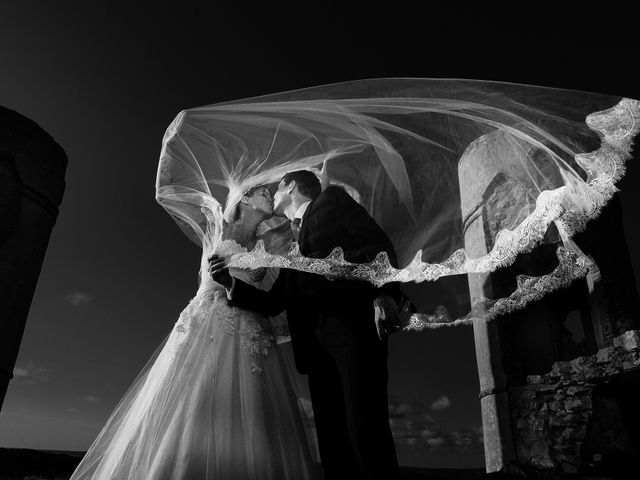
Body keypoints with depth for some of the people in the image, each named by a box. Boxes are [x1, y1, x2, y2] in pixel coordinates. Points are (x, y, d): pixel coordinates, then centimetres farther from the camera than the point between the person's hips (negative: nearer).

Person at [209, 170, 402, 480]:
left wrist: (384, 293, -19)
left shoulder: (332, 200, 13)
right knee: (333, 442, 4)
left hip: (354, 324, -6)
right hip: (316, 342, 6)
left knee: (365, 433, -14)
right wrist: (231, 282, 10)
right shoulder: (292, 247, 29)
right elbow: (272, 303, 25)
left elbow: (379, 245, -1)